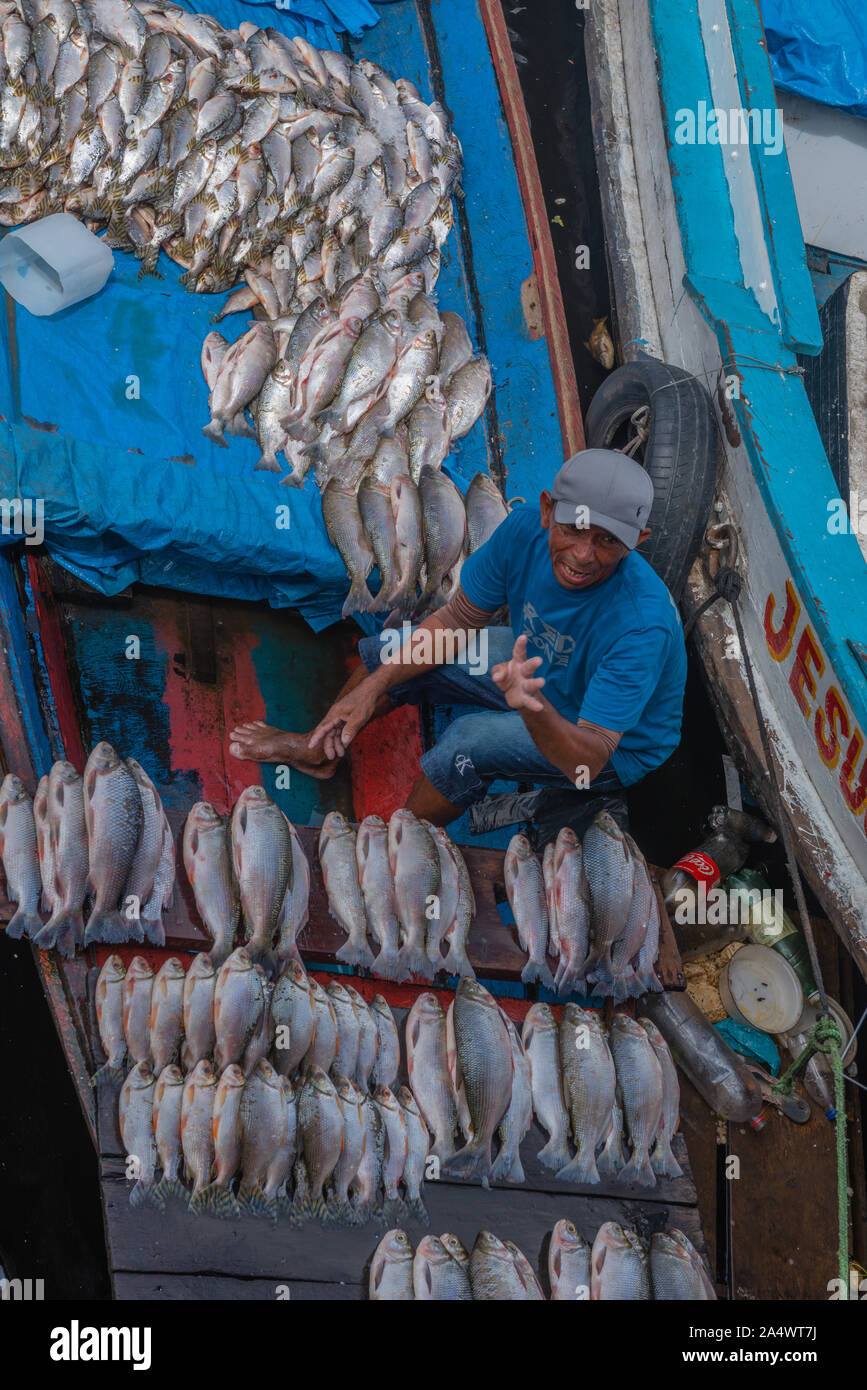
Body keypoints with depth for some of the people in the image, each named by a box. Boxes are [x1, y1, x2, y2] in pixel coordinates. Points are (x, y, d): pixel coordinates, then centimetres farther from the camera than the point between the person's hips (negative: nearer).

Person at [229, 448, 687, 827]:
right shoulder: (525, 530, -23)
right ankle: (319, 749, 33)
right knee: (394, 650, 4)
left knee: (470, 741, -31)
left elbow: (587, 761, -40)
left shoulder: (640, 624, -40)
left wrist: (534, 708, -60)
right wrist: (373, 686, -14)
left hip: (619, 743, -6)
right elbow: (458, 618, -7)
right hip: (537, 667, 6)